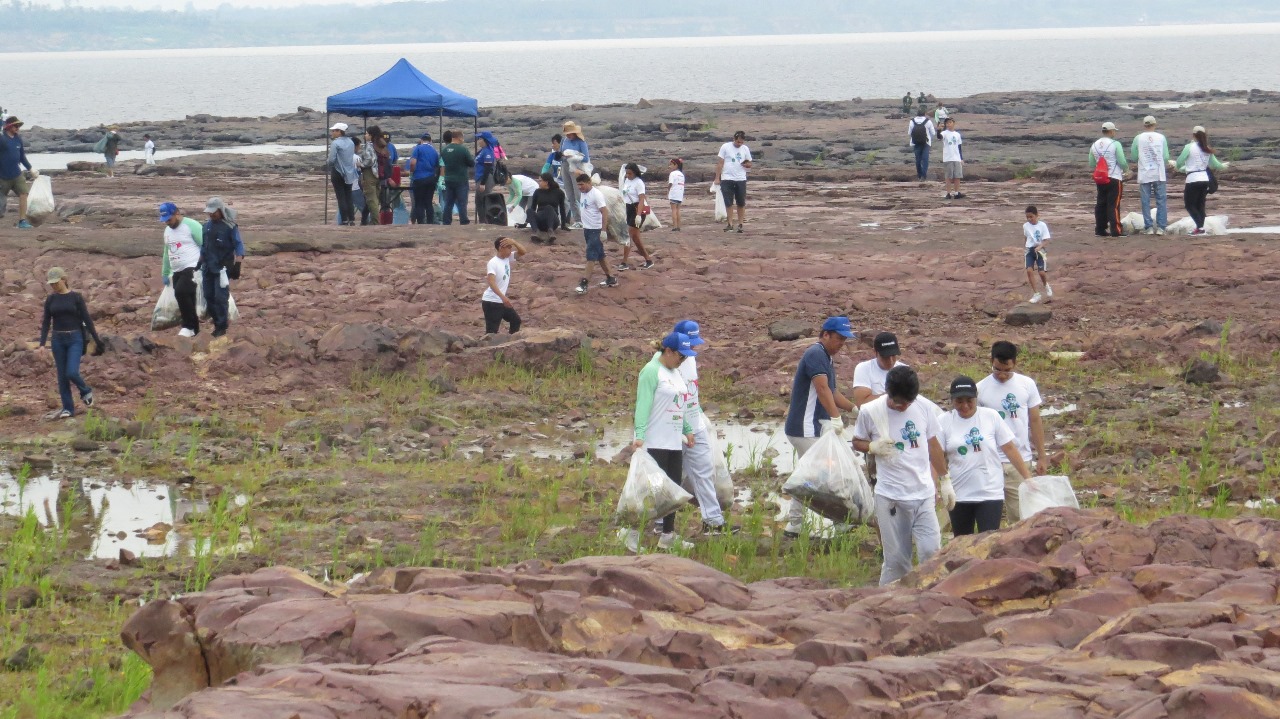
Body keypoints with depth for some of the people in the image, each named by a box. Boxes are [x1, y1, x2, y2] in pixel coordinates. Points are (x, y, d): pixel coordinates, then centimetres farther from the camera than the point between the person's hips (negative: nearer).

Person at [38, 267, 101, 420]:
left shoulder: (76, 297, -5)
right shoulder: (50, 300, 4)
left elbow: (87, 319, -4)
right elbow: (46, 323, 4)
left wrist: (96, 340, -5)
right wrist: (42, 344, -6)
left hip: (75, 339, -4)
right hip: (58, 340, 4)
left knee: (72, 373, -16)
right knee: (62, 376, 4)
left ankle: (86, 391, 14)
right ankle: (68, 409, 14)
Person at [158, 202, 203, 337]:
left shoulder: (191, 226, -9)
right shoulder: (168, 230, 16)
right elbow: (167, 253, 27)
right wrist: (165, 273, 26)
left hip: (192, 268, -8)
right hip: (177, 271, 8)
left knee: (181, 292, -24)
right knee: (184, 298, 5)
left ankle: (189, 326, -15)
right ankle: (193, 328, 13)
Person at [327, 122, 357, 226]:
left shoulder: (335, 143, -15)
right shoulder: (350, 142, 5)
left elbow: (331, 159, -17)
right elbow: (353, 156, 10)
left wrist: (330, 170, 0)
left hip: (338, 172, -6)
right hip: (349, 173, 6)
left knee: (341, 197, -1)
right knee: (349, 196, 11)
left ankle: (345, 220, -4)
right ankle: (352, 219, 9)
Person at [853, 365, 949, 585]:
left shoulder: (923, 408, 2)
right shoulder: (870, 412, -5)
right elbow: (857, 442, 8)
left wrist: (945, 480, 18)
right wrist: (873, 447, -15)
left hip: (923, 494, 2)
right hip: (890, 497, -2)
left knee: (931, 551, -8)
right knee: (896, 559, 0)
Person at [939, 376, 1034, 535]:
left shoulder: (991, 416, -1)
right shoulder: (944, 422, -1)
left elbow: (1009, 448, 3)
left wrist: (1028, 478, 3)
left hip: (990, 493, -1)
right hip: (958, 496, 2)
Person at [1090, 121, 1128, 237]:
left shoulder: (1094, 145, 7)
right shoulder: (1115, 144, -11)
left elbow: (1091, 164, 9)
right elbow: (1122, 162, -12)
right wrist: (1126, 168, 9)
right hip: (1114, 178, -6)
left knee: (1101, 203, 11)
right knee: (1114, 204, -6)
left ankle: (1100, 229, 13)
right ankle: (1115, 230, -9)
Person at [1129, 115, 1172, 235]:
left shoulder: (1138, 138, -2)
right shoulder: (1161, 138, -1)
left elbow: (1133, 158, 1)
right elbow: (1166, 157, 0)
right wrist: (1168, 163, 21)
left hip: (1144, 175, 0)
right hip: (1159, 174, 0)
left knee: (1145, 202, 5)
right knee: (1161, 201, 6)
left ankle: (1148, 227, 3)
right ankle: (1161, 227, 1)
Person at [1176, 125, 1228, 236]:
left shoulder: (1189, 147, -11)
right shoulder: (1207, 149, 7)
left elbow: (1179, 162, -7)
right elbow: (1215, 164, 14)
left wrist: (1180, 168, 17)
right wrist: (1223, 165, 36)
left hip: (1193, 180, -6)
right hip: (1205, 179, 6)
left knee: (1189, 205, 0)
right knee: (1200, 205, 14)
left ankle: (1200, 227, -15)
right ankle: (1200, 228, 11)